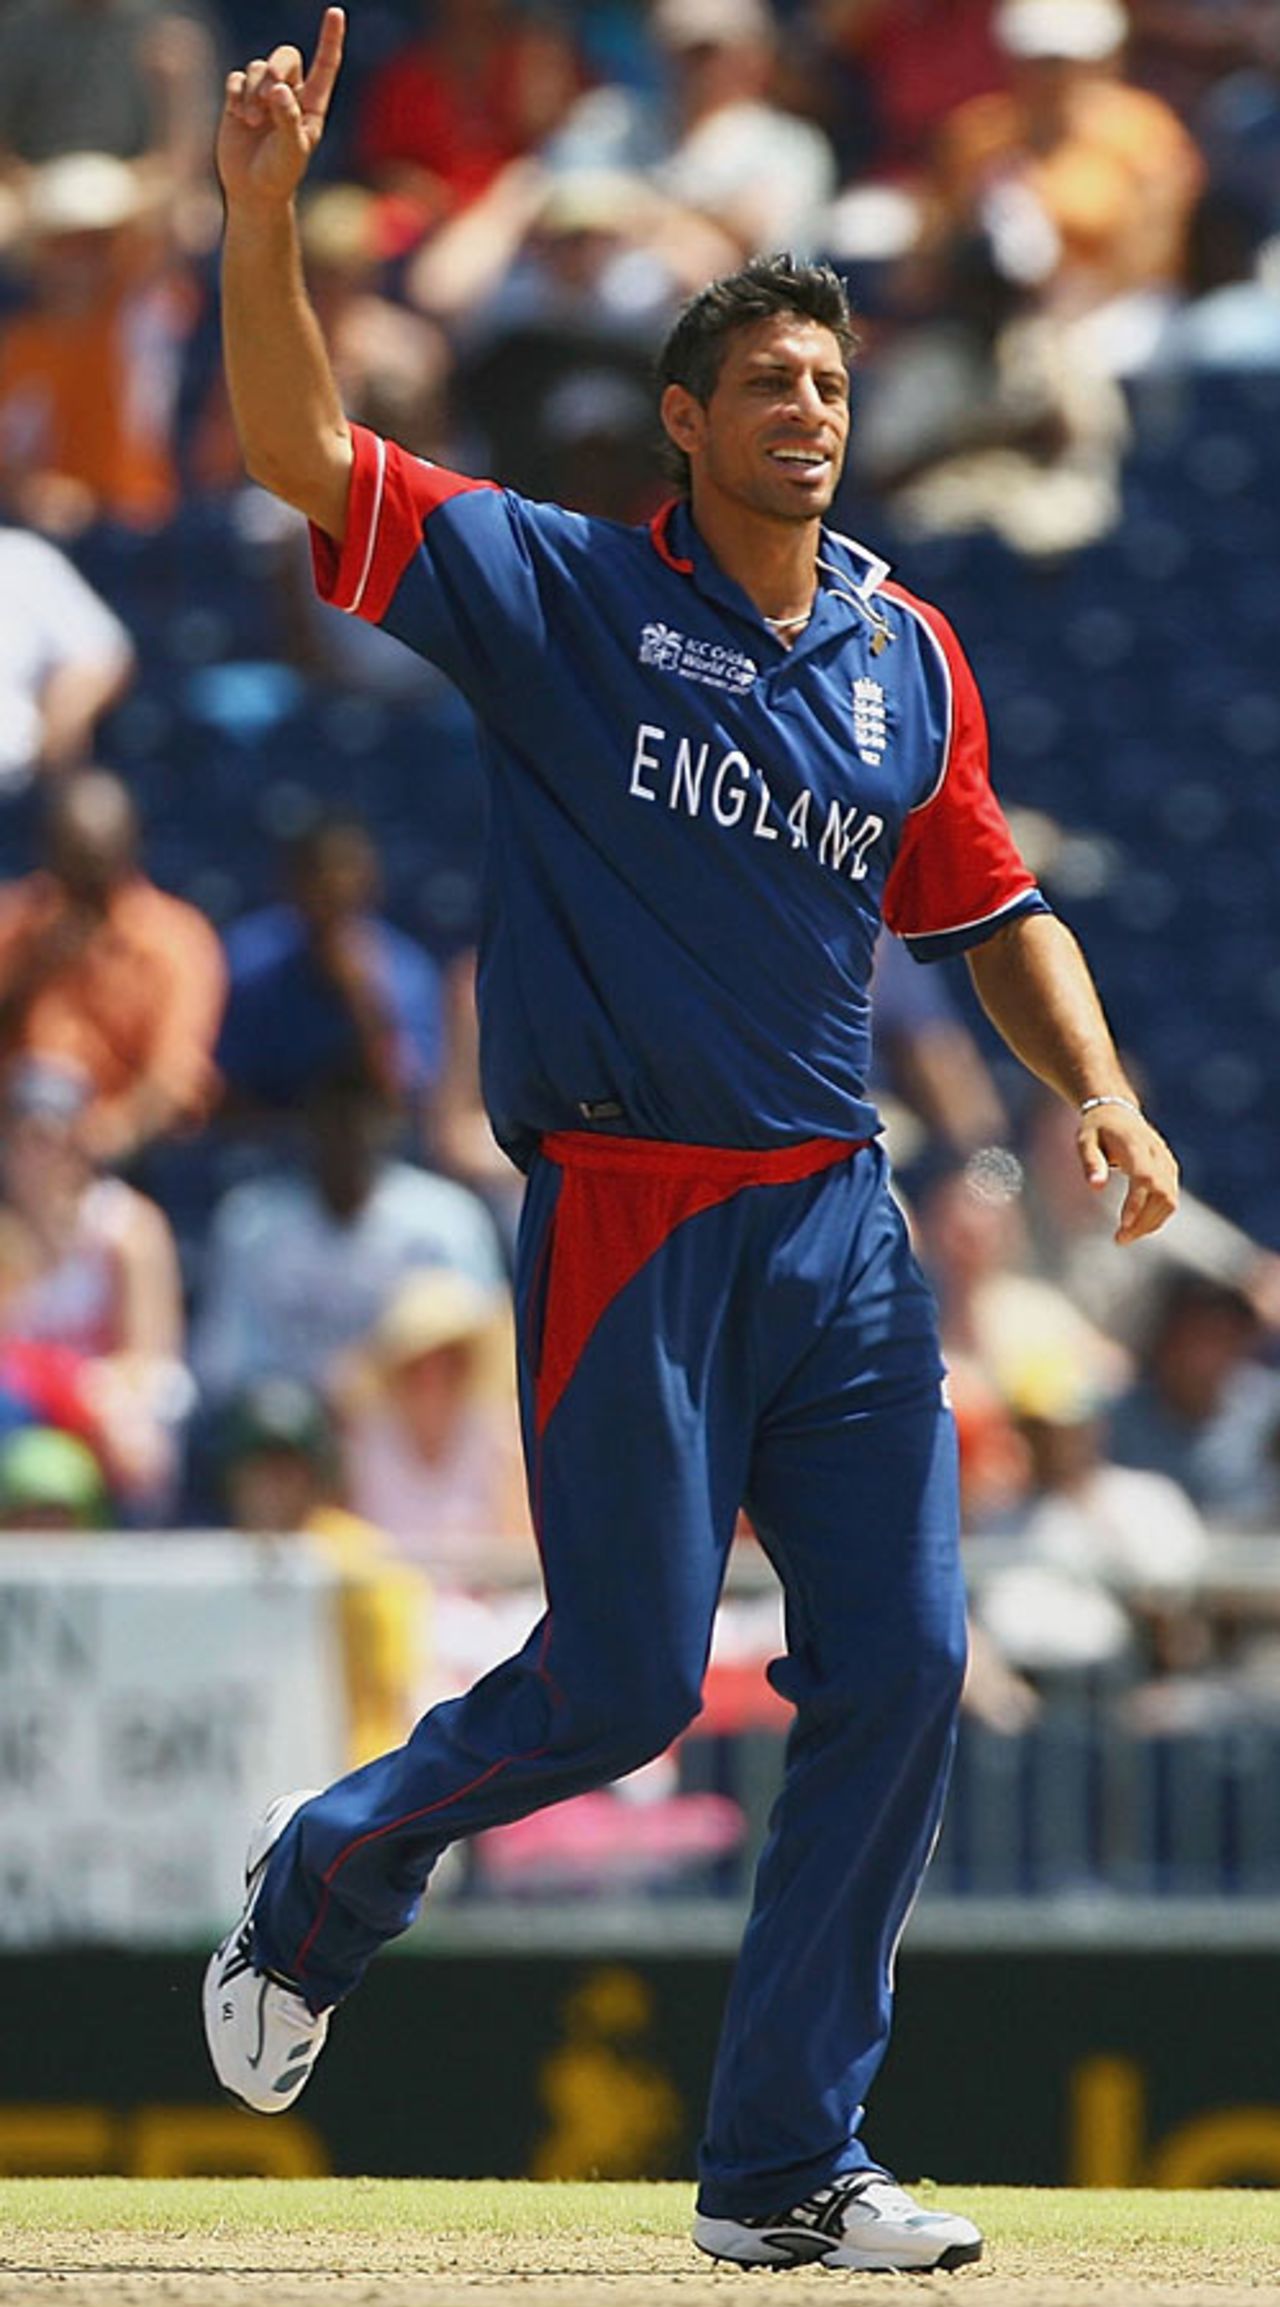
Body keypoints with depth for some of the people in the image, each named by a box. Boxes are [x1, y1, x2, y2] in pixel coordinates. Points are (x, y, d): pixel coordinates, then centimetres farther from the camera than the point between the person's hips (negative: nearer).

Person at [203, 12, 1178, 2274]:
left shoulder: (910, 656, 11)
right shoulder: (564, 595, -3)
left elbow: (991, 906, 19)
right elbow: (303, 451, -11)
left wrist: (1098, 1092, 3)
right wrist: (263, 211, -24)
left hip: (841, 1224, 5)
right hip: (629, 1220, -5)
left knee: (896, 1673, -2)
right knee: (622, 1684, -5)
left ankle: (787, 2169, 7)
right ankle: (321, 1877, 27)